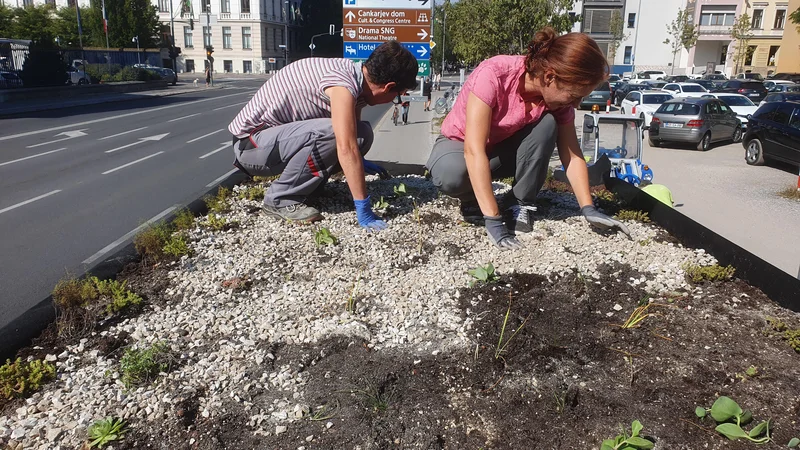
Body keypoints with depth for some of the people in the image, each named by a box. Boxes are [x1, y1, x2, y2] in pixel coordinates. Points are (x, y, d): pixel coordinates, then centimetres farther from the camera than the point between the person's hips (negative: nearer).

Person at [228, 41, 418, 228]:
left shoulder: (354, 74, 0)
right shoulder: (343, 84, -27)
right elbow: (346, 148, -35)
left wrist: (359, 162, 31)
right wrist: (363, 209, -33)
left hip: (276, 136, 8)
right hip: (252, 142, -8)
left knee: (361, 133, -2)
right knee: (329, 132, -33)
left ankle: (302, 184, 6)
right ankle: (280, 199, -14)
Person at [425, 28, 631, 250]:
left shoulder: (558, 95, -17)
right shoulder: (493, 75, -34)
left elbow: (572, 156, -10)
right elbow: (474, 151, -39)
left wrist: (589, 210, -22)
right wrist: (493, 220, -43)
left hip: (505, 148, 4)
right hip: (460, 144, -4)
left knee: (547, 124, -26)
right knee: (451, 174, -39)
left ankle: (519, 205, -12)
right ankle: (472, 200, -4)